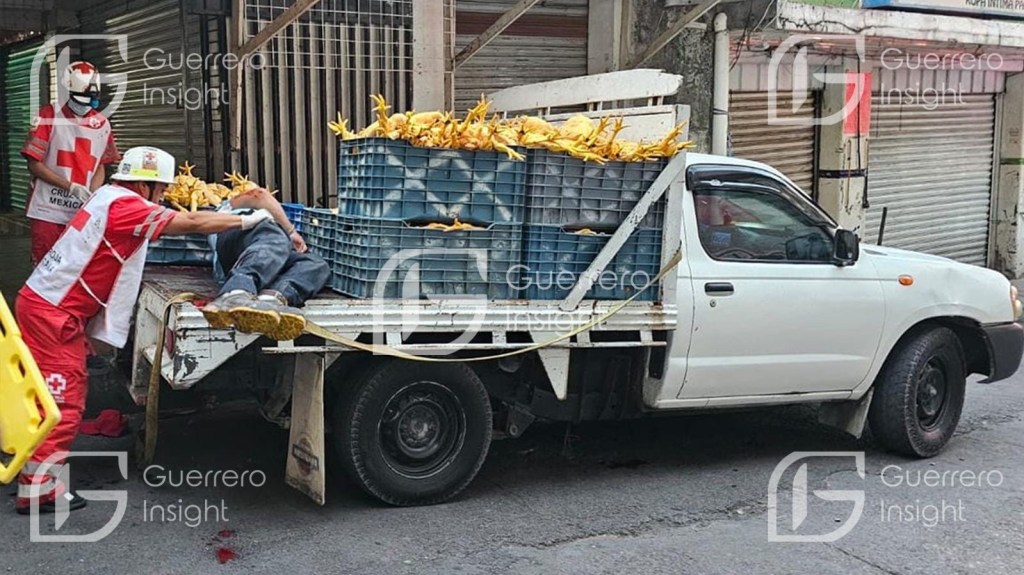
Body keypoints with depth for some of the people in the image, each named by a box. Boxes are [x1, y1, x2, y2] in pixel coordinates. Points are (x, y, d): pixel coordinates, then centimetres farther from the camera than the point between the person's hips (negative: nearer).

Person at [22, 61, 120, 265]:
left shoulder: (102, 124, 7)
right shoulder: (49, 116, -4)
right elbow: (35, 164, -7)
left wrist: (92, 195, -8)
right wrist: (71, 187, -16)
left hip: (84, 212, 3)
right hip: (48, 211, -3)